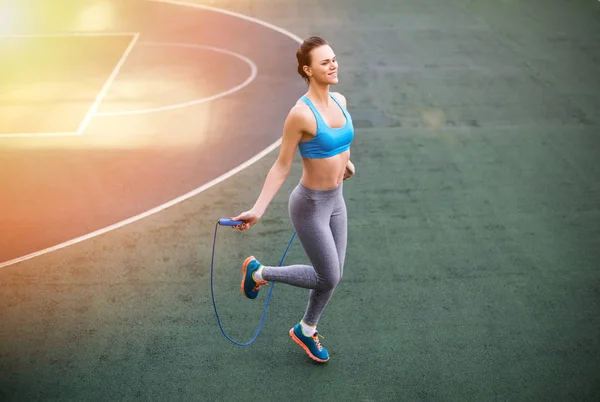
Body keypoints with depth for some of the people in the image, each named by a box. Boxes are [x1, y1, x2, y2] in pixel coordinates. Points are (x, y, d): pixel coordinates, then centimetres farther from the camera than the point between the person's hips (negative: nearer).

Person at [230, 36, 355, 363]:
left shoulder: (339, 100, -1)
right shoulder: (301, 113, -24)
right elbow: (281, 167, -18)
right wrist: (257, 210, -22)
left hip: (336, 200, 7)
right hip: (311, 204, -7)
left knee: (332, 275, 16)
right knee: (328, 278, 4)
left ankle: (306, 331, 42)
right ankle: (258, 272, 23)